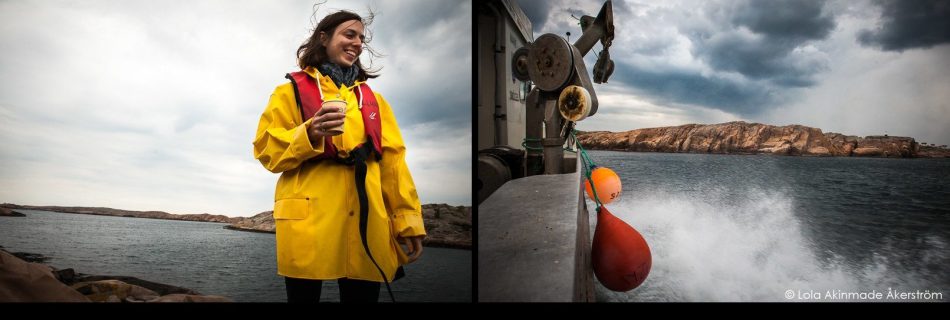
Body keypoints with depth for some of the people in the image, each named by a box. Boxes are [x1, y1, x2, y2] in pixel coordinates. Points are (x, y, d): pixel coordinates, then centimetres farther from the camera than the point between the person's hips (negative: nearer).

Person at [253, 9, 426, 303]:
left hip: (366, 221, 3)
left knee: (363, 295, 3)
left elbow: (393, 161, 13)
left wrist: (407, 219, 5)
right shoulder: (292, 91, 10)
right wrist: (310, 134, -16)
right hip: (309, 218, -3)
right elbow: (268, 150, 3)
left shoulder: (373, 99, 20)